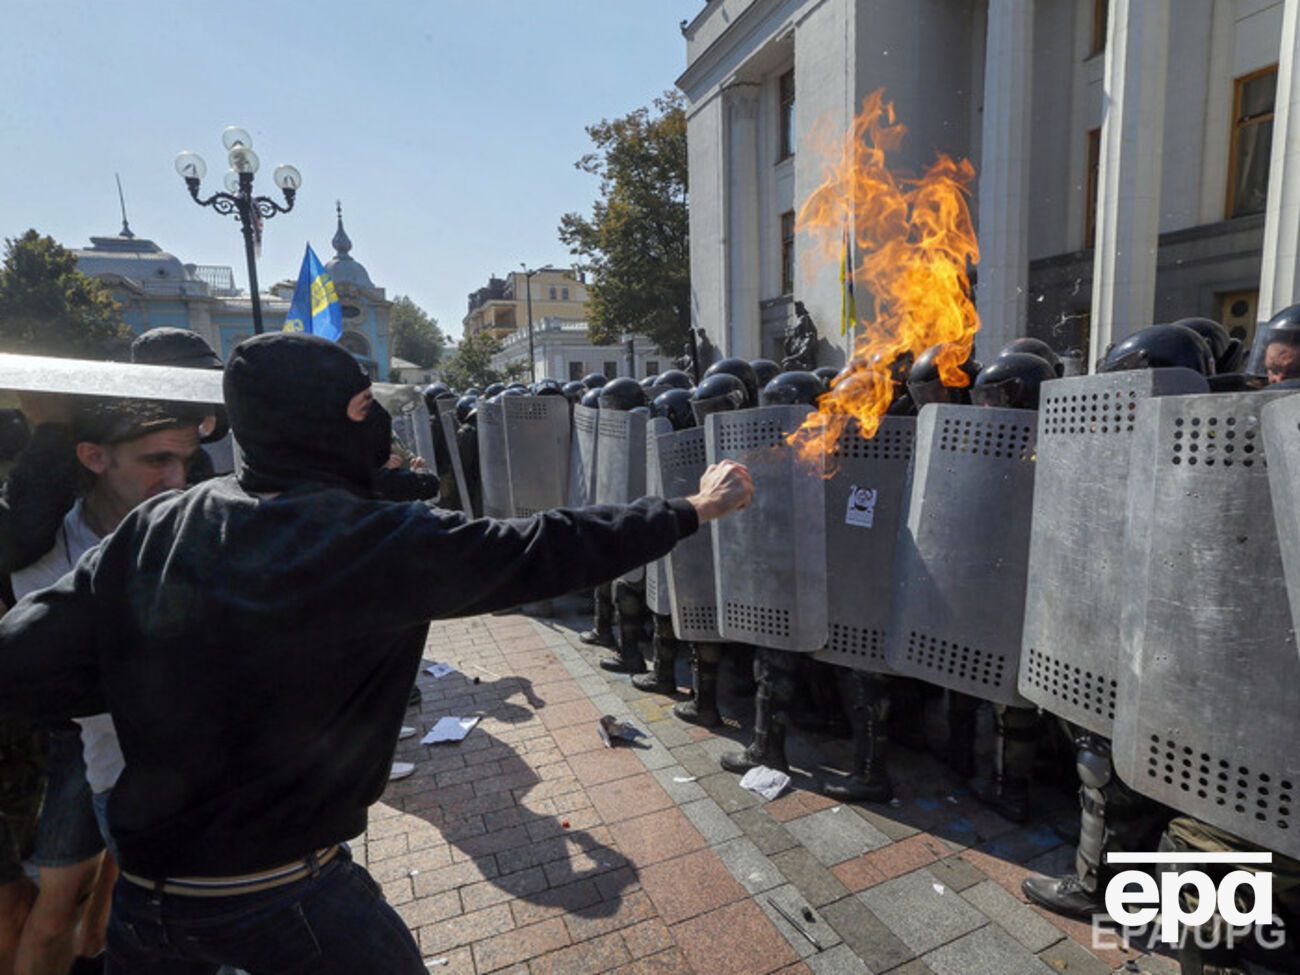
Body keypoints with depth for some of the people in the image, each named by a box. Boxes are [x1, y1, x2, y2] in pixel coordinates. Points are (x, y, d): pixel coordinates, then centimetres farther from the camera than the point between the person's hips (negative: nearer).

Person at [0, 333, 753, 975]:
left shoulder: (155, 526, -7)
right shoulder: (375, 541, -22)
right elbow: (544, 552, -19)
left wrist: (169, 682, 4)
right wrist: (693, 511, -8)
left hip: (144, 884, 5)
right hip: (284, 893, -5)